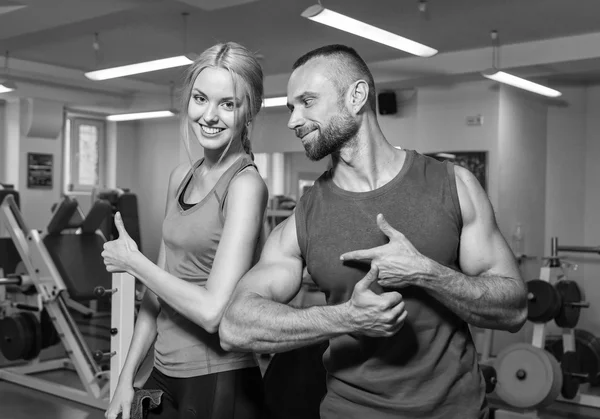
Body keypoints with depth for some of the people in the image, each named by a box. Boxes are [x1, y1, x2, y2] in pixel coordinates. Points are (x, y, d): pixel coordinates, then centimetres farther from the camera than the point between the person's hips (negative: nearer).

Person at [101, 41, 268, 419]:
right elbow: (160, 288, 10)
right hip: (164, 374, 7)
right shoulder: (181, 178, 6)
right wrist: (128, 376, 9)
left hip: (218, 385, -6)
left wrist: (133, 262, -12)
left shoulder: (245, 184, -17)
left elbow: (213, 311, -23)